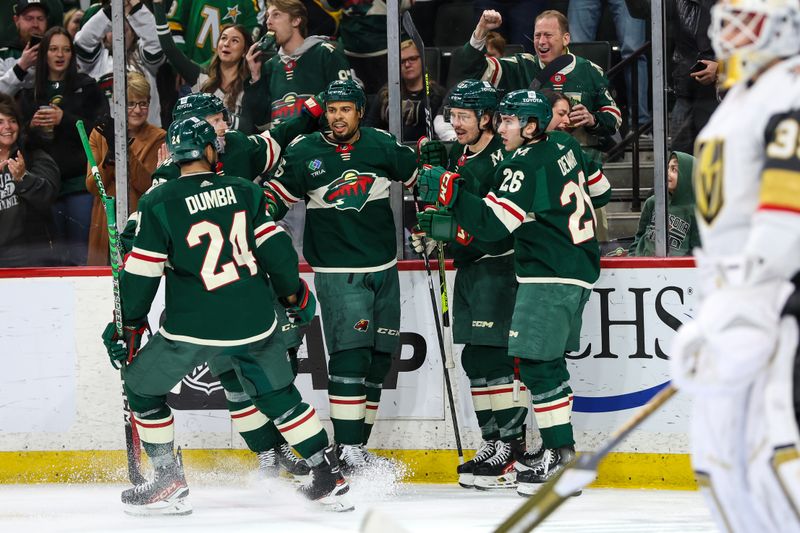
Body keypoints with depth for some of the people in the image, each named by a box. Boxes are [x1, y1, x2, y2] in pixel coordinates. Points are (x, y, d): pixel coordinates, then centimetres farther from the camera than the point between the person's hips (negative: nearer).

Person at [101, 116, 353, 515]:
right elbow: (274, 247, 4)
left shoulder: (158, 203, -7)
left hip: (194, 328, -4)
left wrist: (129, 325, 4)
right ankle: (329, 478, 16)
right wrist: (295, 294, 18)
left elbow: (142, 273, -6)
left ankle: (169, 483, 13)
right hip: (255, 324, 4)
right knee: (280, 396, 20)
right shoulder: (244, 191, 3)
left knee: (142, 388, 16)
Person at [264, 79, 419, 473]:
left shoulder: (381, 145, 2)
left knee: (379, 358, 6)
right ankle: (346, 449, -17)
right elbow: (275, 200, 0)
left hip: (384, 269, 4)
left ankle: (357, 444, 15)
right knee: (350, 353, -17)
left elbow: (415, 175, 17)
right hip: (338, 273, -4)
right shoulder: (304, 153, -5)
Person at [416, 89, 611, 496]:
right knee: (549, 361, 16)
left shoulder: (525, 167, -18)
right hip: (579, 266, 10)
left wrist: (451, 193, -27)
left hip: (551, 277, -10)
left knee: (537, 362, -11)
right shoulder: (565, 146, 9)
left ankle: (559, 454, -13)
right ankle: (559, 447, 21)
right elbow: (599, 190, 23)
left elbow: (493, 222, -24)